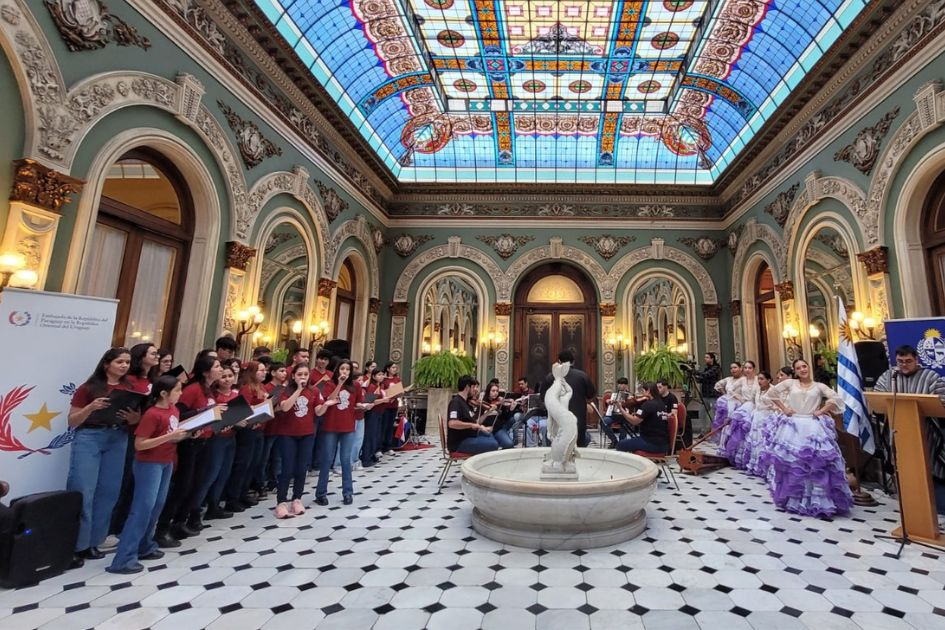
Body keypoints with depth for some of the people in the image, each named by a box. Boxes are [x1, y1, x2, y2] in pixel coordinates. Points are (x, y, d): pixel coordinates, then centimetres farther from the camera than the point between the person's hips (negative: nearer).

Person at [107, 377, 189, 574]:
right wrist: (169, 437, -27)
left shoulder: (174, 410, 5)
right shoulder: (152, 414, -20)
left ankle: (145, 547, 25)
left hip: (167, 462, 8)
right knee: (143, 507, -6)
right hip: (149, 464, -8)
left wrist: (185, 434, -2)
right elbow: (139, 444, -21)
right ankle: (123, 559, 2)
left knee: (157, 505, 13)